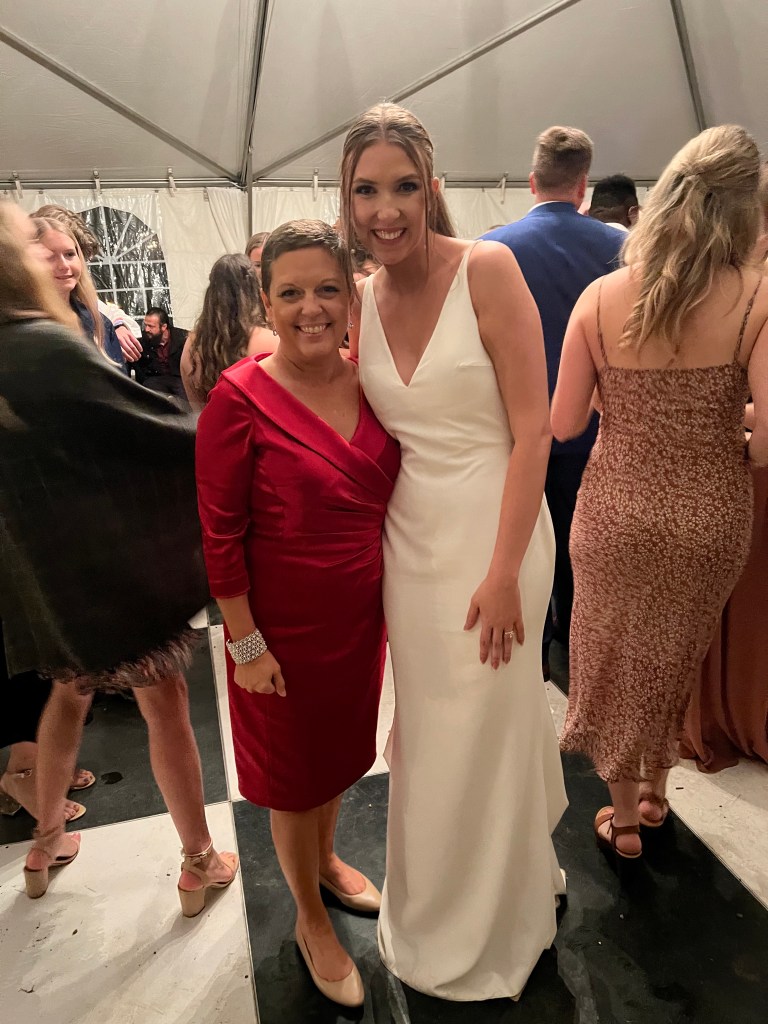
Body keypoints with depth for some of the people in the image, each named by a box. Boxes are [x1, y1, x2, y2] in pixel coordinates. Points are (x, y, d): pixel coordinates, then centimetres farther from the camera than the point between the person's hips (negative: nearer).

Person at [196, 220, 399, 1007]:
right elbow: (220, 535, -16)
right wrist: (246, 645, -14)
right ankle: (310, 919, 43)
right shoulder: (239, 397, -19)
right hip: (283, 626, -5)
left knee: (342, 748, 25)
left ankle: (326, 860, 56)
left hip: (361, 613, 5)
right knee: (294, 771, 17)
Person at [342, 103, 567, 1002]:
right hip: (408, 538, 5)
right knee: (424, 730, 18)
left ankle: (486, 939, 40)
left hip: (493, 532, -5)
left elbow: (533, 428, -15)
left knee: (485, 733, 9)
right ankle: (433, 917, 47)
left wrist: (504, 571, -17)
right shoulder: (361, 299, 5)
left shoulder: (488, 269, -12)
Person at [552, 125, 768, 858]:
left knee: (614, 656, 20)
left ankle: (623, 817, 37)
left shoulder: (601, 297, -11)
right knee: (678, 654, 25)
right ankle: (653, 790, 47)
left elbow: (562, 425, -7)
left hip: (616, 510, 0)